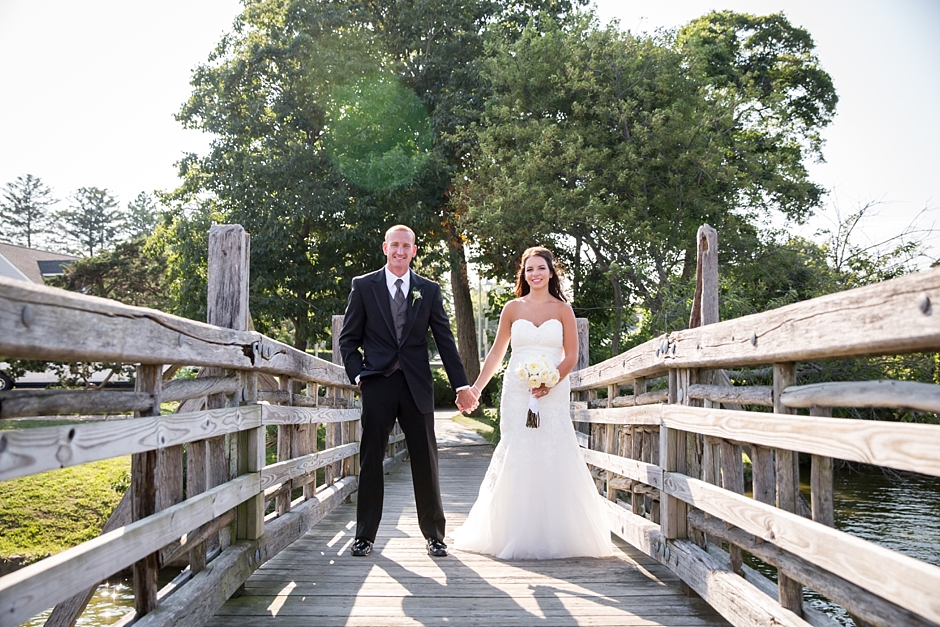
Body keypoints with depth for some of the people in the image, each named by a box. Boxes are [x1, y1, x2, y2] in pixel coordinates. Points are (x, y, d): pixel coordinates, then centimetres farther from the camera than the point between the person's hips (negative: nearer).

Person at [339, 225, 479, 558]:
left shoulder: (429, 290, 9)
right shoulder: (363, 286, 6)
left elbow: (445, 340, 8)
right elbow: (348, 339, 8)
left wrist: (461, 385, 3)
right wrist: (358, 376, -4)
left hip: (417, 386, 1)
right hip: (377, 384, -1)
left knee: (426, 462, 4)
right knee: (371, 461, 4)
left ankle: (434, 534, 17)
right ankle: (364, 536, 15)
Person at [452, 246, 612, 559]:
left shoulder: (563, 309, 7)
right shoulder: (512, 308, 10)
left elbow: (571, 355, 2)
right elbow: (496, 353, 13)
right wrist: (475, 388, 6)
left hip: (553, 393, -1)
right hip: (516, 392, 1)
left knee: (552, 458, -5)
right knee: (516, 458, -2)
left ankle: (554, 534, 6)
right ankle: (514, 535, 6)